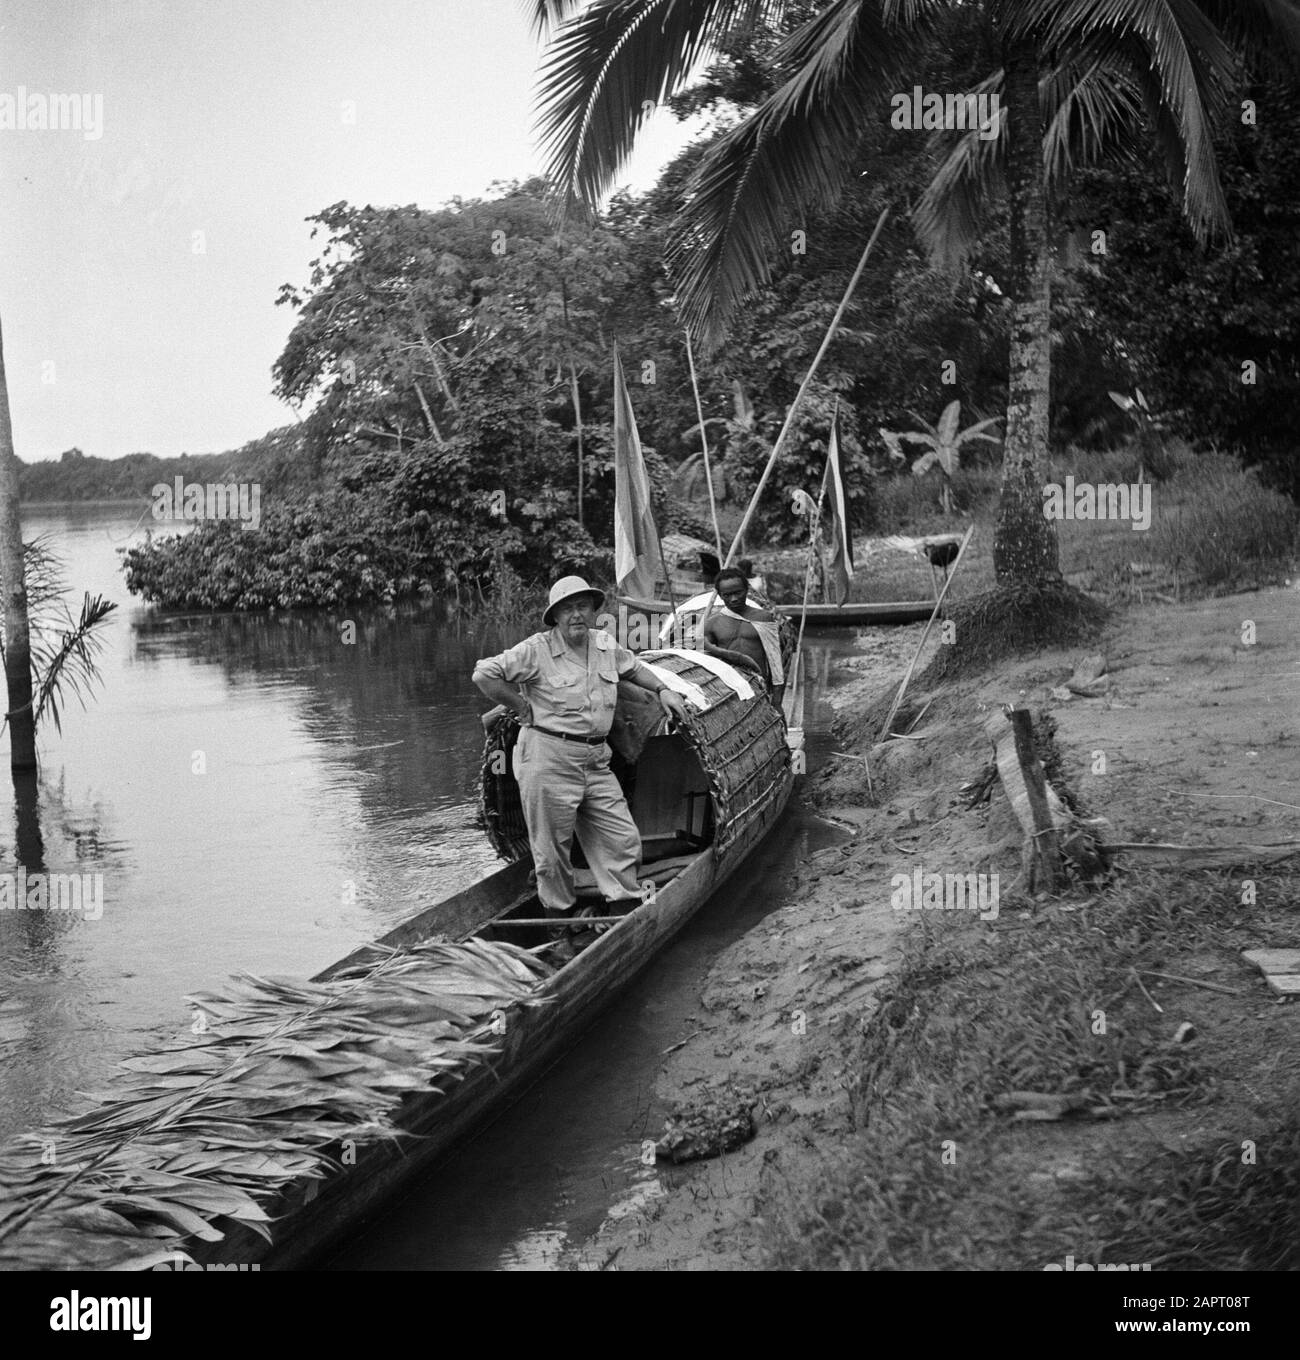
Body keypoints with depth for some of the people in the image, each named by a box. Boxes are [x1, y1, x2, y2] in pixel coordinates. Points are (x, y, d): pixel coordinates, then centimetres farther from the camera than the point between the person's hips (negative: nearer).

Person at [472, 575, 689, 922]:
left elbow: (632, 667, 32)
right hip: (548, 761, -6)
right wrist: (523, 708, -10)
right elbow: (484, 674, -15)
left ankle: (627, 909, 17)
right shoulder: (536, 650, -11)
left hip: (596, 761, 6)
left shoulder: (606, 644, 10)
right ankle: (559, 912, 20)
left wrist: (662, 689, 19)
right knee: (553, 848, 3)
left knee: (622, 839, 5)